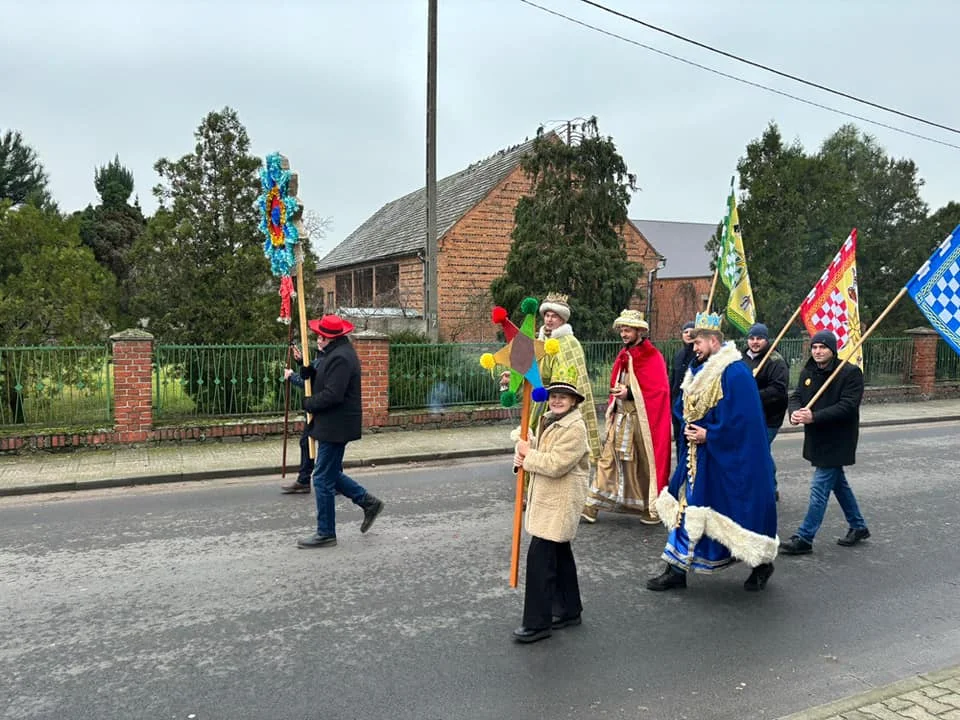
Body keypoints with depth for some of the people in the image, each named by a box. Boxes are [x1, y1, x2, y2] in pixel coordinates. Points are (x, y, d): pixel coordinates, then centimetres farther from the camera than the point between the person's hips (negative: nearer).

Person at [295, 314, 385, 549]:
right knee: (330, 474, 19)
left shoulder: (340, 358, -21)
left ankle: (326, 533, 9)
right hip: (333, 425, 11)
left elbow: (332, 394, -27)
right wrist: (307, 370, -2)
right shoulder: (336, 353, 14)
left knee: (323, 479, -2)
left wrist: (308, 404, -12)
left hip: (335, 426, -11)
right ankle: (369, 502, 27)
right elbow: (322, 382, 16)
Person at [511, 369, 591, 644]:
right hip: (546, 498, 10)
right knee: (559, 554, 19)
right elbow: (536, 446, 17)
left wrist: (528, 454, -14)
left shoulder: (575, 428, -19)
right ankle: (569, 610, 33)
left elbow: (556, 465, -26)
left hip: (560, 503, -10)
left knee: (540, 557, -9)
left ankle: (538, 623, -1)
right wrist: (521, 454, -6)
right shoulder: (548, 420, 10)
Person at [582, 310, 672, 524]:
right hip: (620, 417, 6)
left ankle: (653, 507, 19)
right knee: (608, 458, 3)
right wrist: (615, 402, 8)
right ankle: (593, 505, 4)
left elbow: (658, 390, -15)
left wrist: (629, 393, -20)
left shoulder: (652, 357, -9)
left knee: (645, 463, 4)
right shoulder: (623, 356, 12)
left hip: (642, 419, -6)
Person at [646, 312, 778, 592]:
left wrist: (709, 435, -18)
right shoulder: (700, 371, 10)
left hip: (726, 459, -9)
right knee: (687, 506, 8)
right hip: (699, 455, 9)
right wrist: (690, 428, -2)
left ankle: (762, 562, 24)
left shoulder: (735, 373, -17)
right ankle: (676, 569, 16)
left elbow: (741, 418, -22)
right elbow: (683, 407, 17)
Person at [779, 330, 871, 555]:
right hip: (817, 438, 8)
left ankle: (804, 538, 0)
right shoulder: (808, 372, 6)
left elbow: (848, 406, -23)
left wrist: (814, 417, -31)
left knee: (820, 488, -6)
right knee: (838, 482, 20)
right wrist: (795, 412, -21)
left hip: (837, 441, -8)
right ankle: (858, 526, 38)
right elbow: (796, 396, 3)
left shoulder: (850, 373, -16)